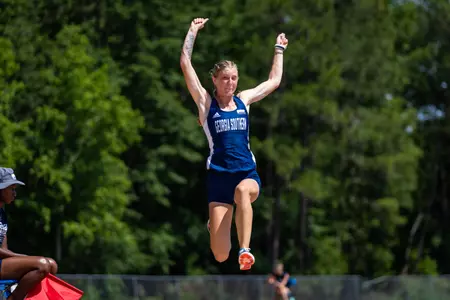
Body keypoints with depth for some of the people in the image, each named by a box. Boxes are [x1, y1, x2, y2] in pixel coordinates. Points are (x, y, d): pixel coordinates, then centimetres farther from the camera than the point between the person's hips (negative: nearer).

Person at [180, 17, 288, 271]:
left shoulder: (244, 100, 13)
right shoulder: (206, 102, 5)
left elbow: (274, 81, 26)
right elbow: (185, 64, -1)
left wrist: (279, 50, 31)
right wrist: (193, 31, 2)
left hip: (248, 174, 2)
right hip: (219, 176, -2)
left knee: (242, 191, -40)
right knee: (220, 256, -7)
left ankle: (245, 250, -44)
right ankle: (214, 226, 34)